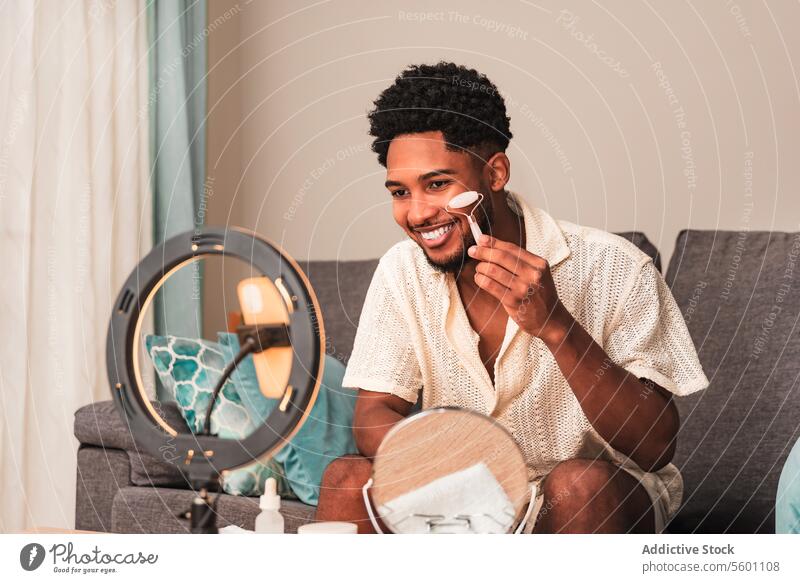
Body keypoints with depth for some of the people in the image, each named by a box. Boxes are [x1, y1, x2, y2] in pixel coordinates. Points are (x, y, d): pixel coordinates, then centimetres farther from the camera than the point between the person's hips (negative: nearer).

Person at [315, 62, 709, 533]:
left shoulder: (612, 269, -17)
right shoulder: (403, 271, -4)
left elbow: (655, 448, -21)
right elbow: (373, 415, -6)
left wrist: (555, 325, -34)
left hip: (600, 503, -3)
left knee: (580, 483, -35)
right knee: (348, 480, -22)